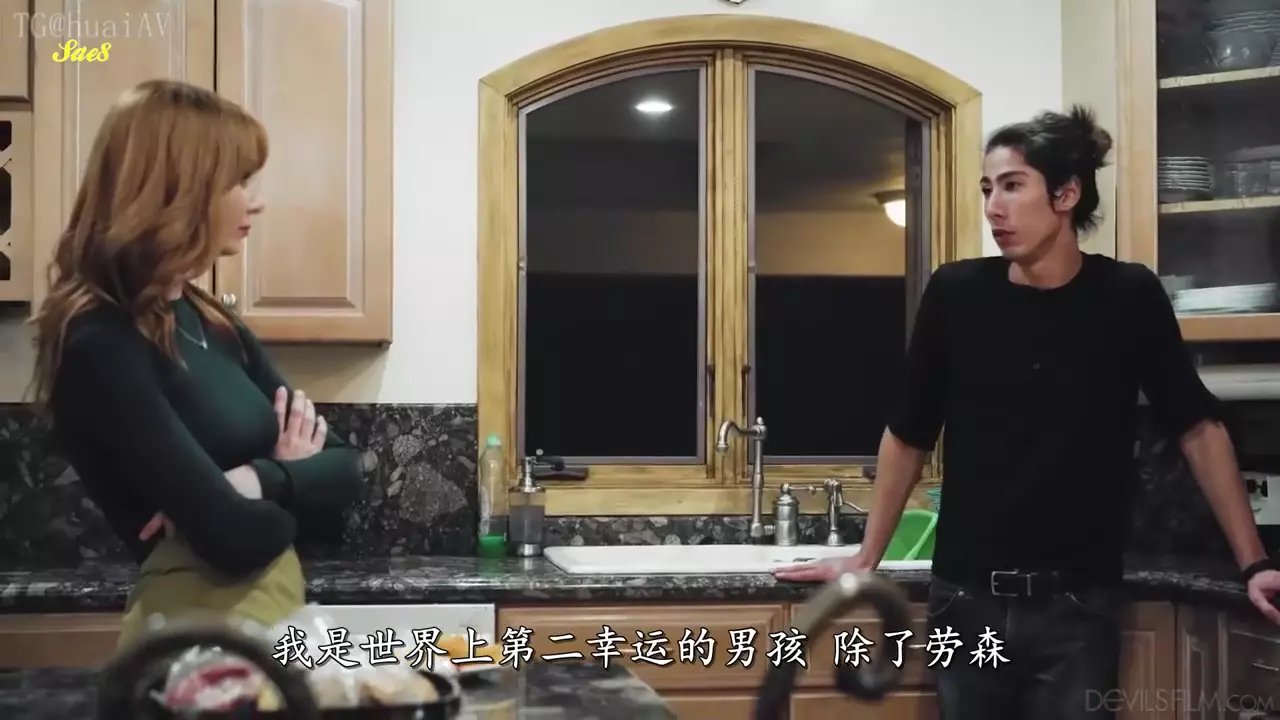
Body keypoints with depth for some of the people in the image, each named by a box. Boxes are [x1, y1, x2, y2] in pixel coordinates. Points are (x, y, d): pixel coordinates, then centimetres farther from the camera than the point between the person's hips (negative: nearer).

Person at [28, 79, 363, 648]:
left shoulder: (212, 325, 8)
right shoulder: (101, 346, -18)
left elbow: (343, 468, 3)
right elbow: (234, 536, -24)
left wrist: (260, 480, -15)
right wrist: (293, 482, -4)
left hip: (274, 616, 8)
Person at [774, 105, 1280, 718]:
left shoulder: (1128, 297, -4)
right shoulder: (956, 293, -3)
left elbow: (1198, 429, 4)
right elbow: (907, 437, 6)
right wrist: (867, 558, 8)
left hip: (1077, 608, -1)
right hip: (966, 602, 1)